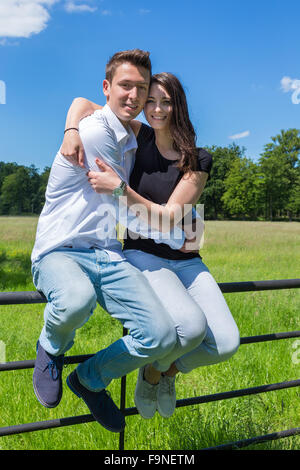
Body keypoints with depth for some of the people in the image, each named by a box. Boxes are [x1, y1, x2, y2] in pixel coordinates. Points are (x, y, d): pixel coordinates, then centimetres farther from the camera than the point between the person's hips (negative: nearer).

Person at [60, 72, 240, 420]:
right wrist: (72, 131, -15)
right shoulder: (140, 137, 1)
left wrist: (120, 188, -23)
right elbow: (83, 103, 7)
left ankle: (169, 369, 15)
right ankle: (152, 370, 5)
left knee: (226, 343, -19)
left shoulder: (198, 160, -2)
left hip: (185, 260, 2)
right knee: (191, 326, -31)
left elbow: (170, 218, -13)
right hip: (142, 256, -2)